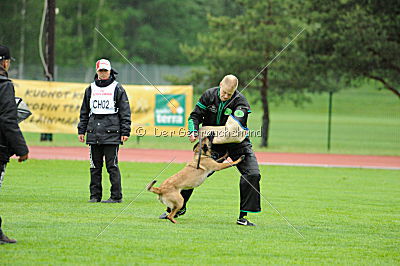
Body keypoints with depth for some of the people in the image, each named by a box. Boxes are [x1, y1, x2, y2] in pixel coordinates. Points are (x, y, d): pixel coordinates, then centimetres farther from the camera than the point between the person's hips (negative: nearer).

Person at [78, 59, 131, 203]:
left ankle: (116, 196, -4)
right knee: (95, 166, 6)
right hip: (94, 134, 5)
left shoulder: (117, 89, 3)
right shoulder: (91, 89, 16)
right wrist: (81, 130, 14)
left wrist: (125, 132, -6)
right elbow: (84, 112, 21)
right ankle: (95, 195, 11)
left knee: (112, 166, -6)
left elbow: (125, 112, 1)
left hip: (111, 133, -5)